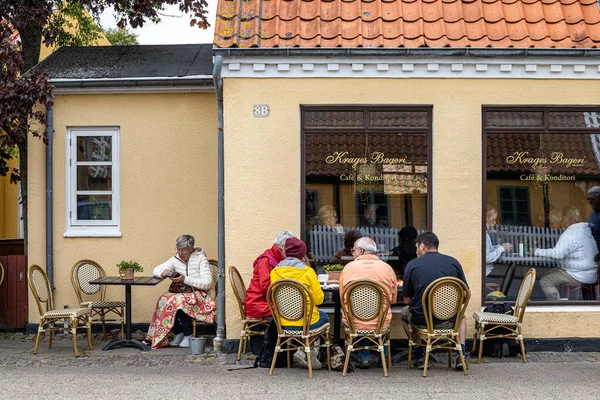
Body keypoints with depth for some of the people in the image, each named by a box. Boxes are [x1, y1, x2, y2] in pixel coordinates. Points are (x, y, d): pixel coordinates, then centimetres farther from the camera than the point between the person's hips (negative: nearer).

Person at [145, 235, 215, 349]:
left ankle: (189, 335, -14)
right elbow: (156, 270, 13)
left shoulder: (201, 259, -9)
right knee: (164, 300, -24)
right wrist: (163, 273, -13)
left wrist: (185, 279, -24)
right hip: (181, 293, 6)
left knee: (178, 301, -34)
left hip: (199, 296, -5)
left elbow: (207, 283, -17)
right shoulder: (175, 259, 7)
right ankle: (178, 333, -7)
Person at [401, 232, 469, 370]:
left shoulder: (412, 265, -4)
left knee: (404, 312, 33)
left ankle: (419, 356, 27)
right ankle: (461, 354, 19)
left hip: (421, 320, -2)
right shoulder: (454, 262, 2)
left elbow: (407, 300, 0)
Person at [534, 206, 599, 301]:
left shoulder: (570, 233, -17)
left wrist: (538, 252, -13)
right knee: (554, 272, 25)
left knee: (544, 282, -9)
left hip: (580, 277, -10)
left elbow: (558, 254, -24)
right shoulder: (587, 230, 12)